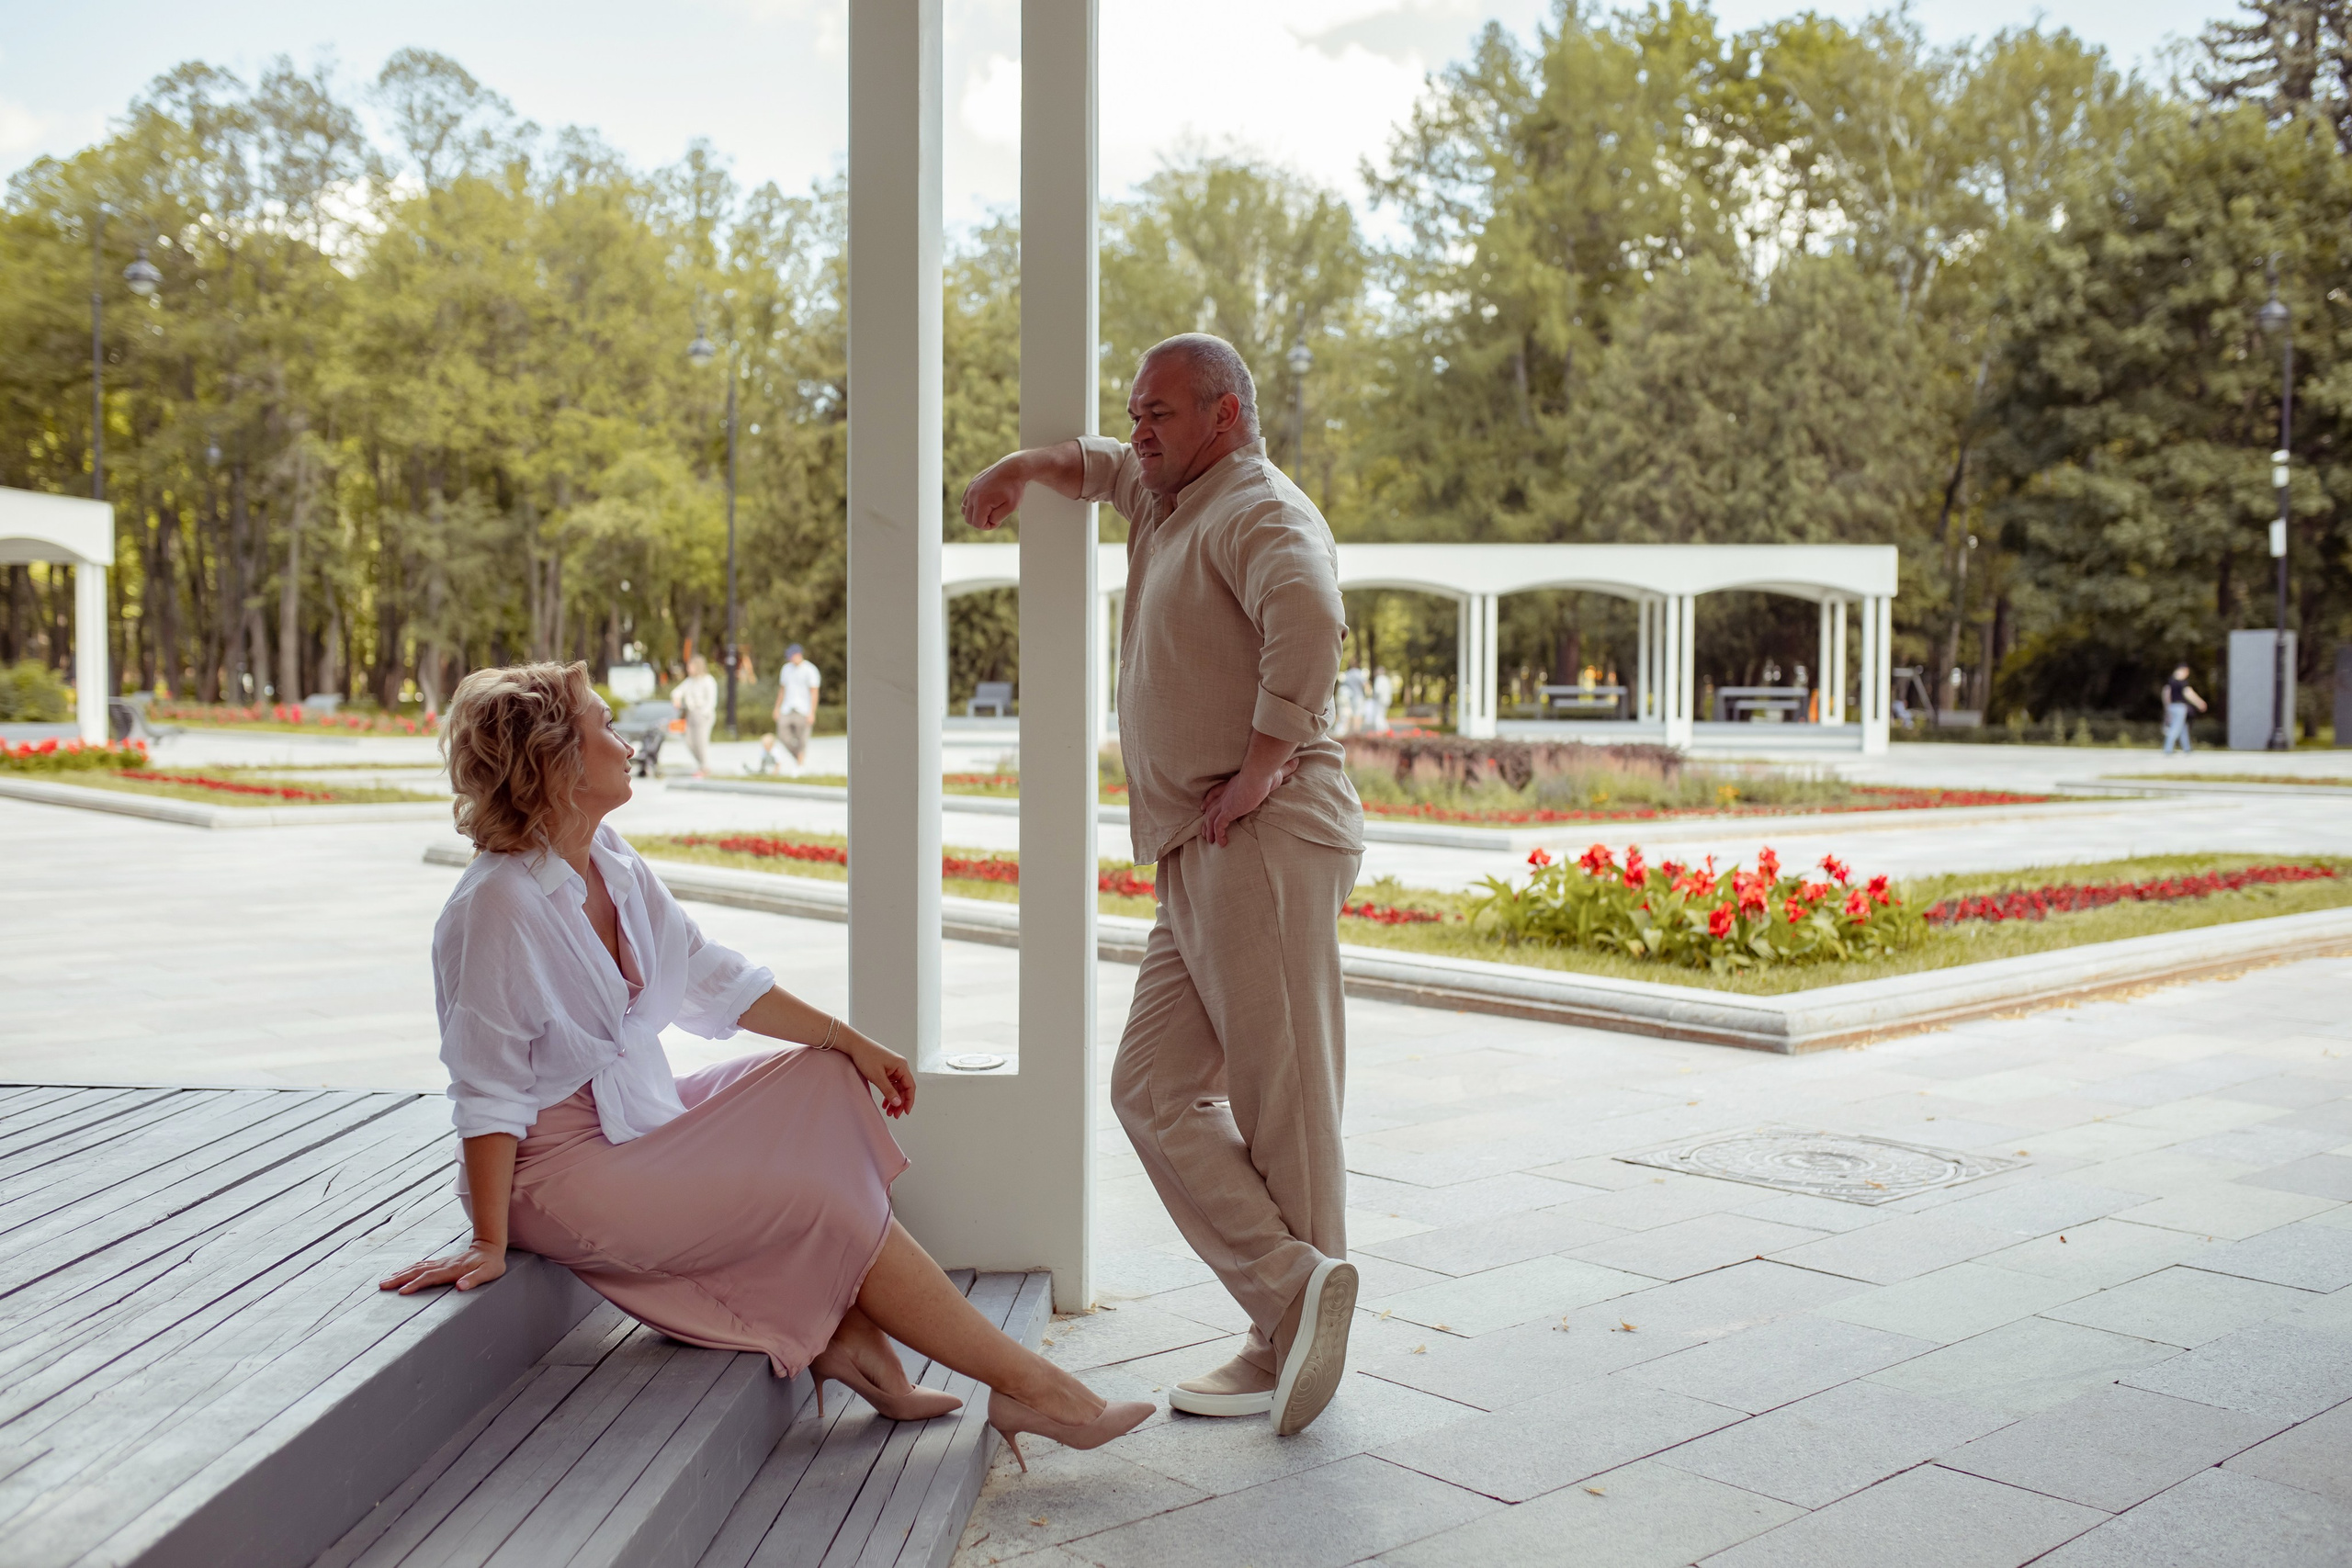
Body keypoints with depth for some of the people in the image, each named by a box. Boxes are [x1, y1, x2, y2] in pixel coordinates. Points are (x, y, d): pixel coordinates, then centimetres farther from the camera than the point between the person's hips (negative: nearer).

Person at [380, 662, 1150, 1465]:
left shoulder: (611, 861, 2)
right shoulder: (495, 908, -23)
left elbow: (710, 977, 9)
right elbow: (489, 1091, -22)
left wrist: (851, 1041, 8)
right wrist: (490, 1242, -23)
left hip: (640, 1119, 10)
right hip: (565, 1167, -10)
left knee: (822, 1081, 6)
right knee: (822, 1204, -14)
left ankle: (850, 1336, -3)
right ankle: (1026, 1385, -5)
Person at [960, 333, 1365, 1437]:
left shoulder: (1259, 510, -8)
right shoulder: (1169, 500, 23)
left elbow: (1308, 618, -30)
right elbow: (1101, 467, 45)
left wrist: (1265, 763, -25)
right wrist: (1026, 467, 25)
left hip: (1262, 842, -10)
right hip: (1199, 859, 10)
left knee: (1285, 1101, -6)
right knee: (1154, 1088, 4)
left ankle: (1293, 1343, 0)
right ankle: (1294, 1294, 2)